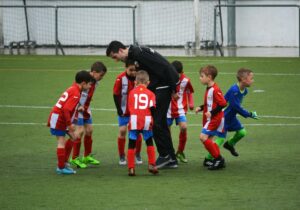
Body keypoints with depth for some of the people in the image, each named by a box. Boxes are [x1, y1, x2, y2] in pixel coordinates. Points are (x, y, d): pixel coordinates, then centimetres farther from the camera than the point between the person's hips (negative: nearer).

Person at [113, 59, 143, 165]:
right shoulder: (120, 78, -18)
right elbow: (116, 95, -10)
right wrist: (119, 109, -12)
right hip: (124, 111, -1)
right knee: (122, 131, -3)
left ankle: (138, 155, 17)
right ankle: (122, 156, 8)